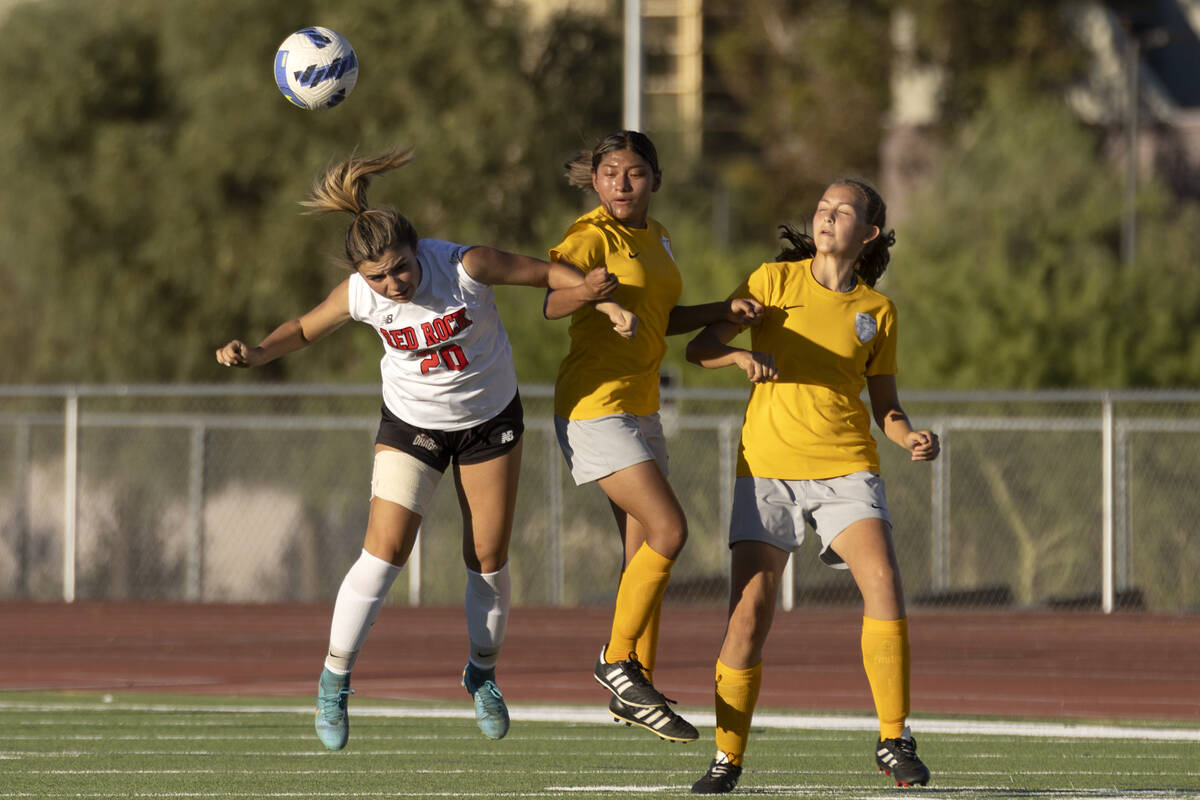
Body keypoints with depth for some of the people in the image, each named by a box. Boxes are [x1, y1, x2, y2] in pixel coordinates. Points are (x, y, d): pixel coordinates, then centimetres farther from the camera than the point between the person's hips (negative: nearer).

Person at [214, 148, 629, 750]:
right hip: (412, 423, 0)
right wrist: (255, 354, -19)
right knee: (385, 549, -13)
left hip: (490, 418, 0)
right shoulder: (358, 296, -21)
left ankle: (482, 672, 28)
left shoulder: (465, 267, -27)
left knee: (488, 559, 4)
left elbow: (547, 273, -14)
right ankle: (334, 682, 0)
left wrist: (596, 294, -32)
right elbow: (304, 329, -1)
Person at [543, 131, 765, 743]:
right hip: (594, 405, -9)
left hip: (639, 406, 9)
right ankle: (618, 660, -4)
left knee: (644, 551, 8)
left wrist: (726, 310, 13)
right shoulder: (592, 234, -12)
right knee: (669, 530, -17)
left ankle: (634, 693, 14)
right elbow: (551, 305, -28)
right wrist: (590, 287, -48)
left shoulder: (655, 237, 14)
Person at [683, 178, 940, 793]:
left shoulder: (877, 310, 9)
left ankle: (894, 742, -6)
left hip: (845, 466, 1)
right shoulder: (775, 281, 4)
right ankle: (727, 759, 3)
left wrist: (909, 437, -7)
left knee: (884, 587, -18)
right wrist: (741, 355, -17)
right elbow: (698, 348, 4)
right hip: (768, 465, -1)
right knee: (750, 610, -9)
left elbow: (885, 404, 15)